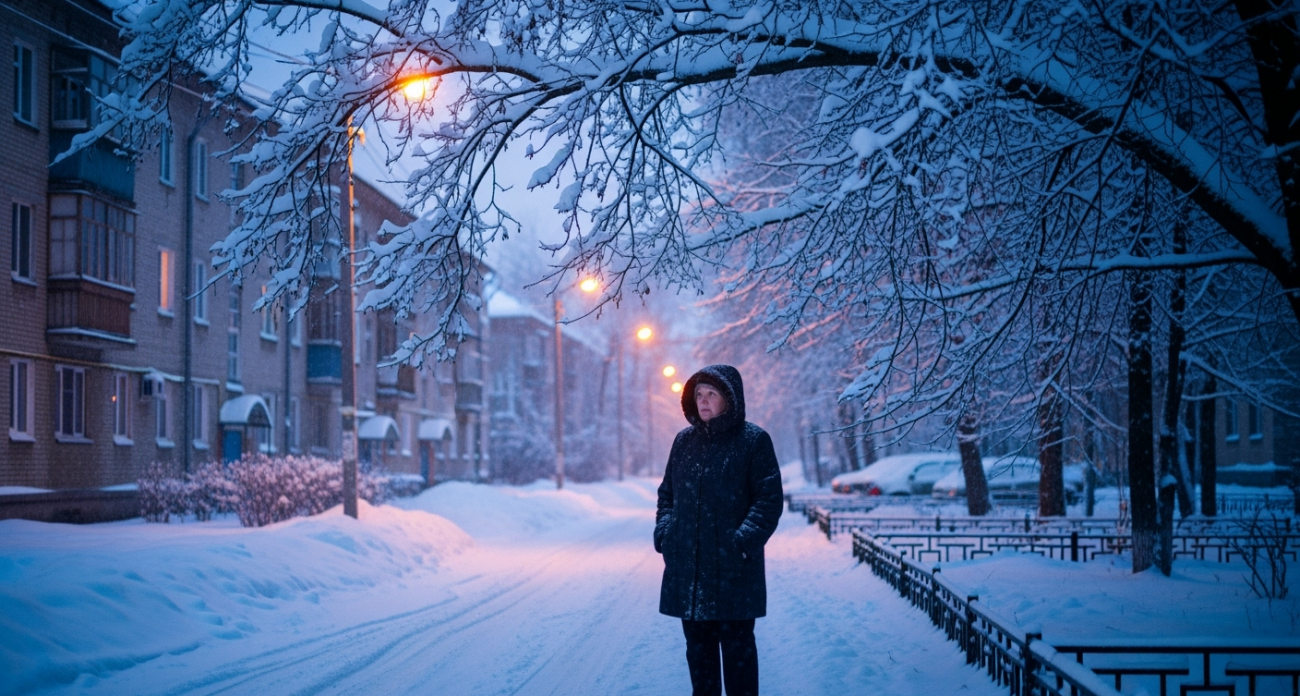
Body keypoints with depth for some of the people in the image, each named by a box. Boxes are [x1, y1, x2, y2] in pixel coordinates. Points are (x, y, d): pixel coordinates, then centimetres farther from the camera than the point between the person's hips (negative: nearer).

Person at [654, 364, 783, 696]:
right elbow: (667, 493, 18)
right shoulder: (684, 441, 10)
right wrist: (664, 531, 2)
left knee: (737, 643, 1)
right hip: (686, 566, 5)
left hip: (733, 566, -4)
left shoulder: (754, 441, -4)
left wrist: (746, 539, -18)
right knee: (698, 642, 11)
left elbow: (769, 499, -7)